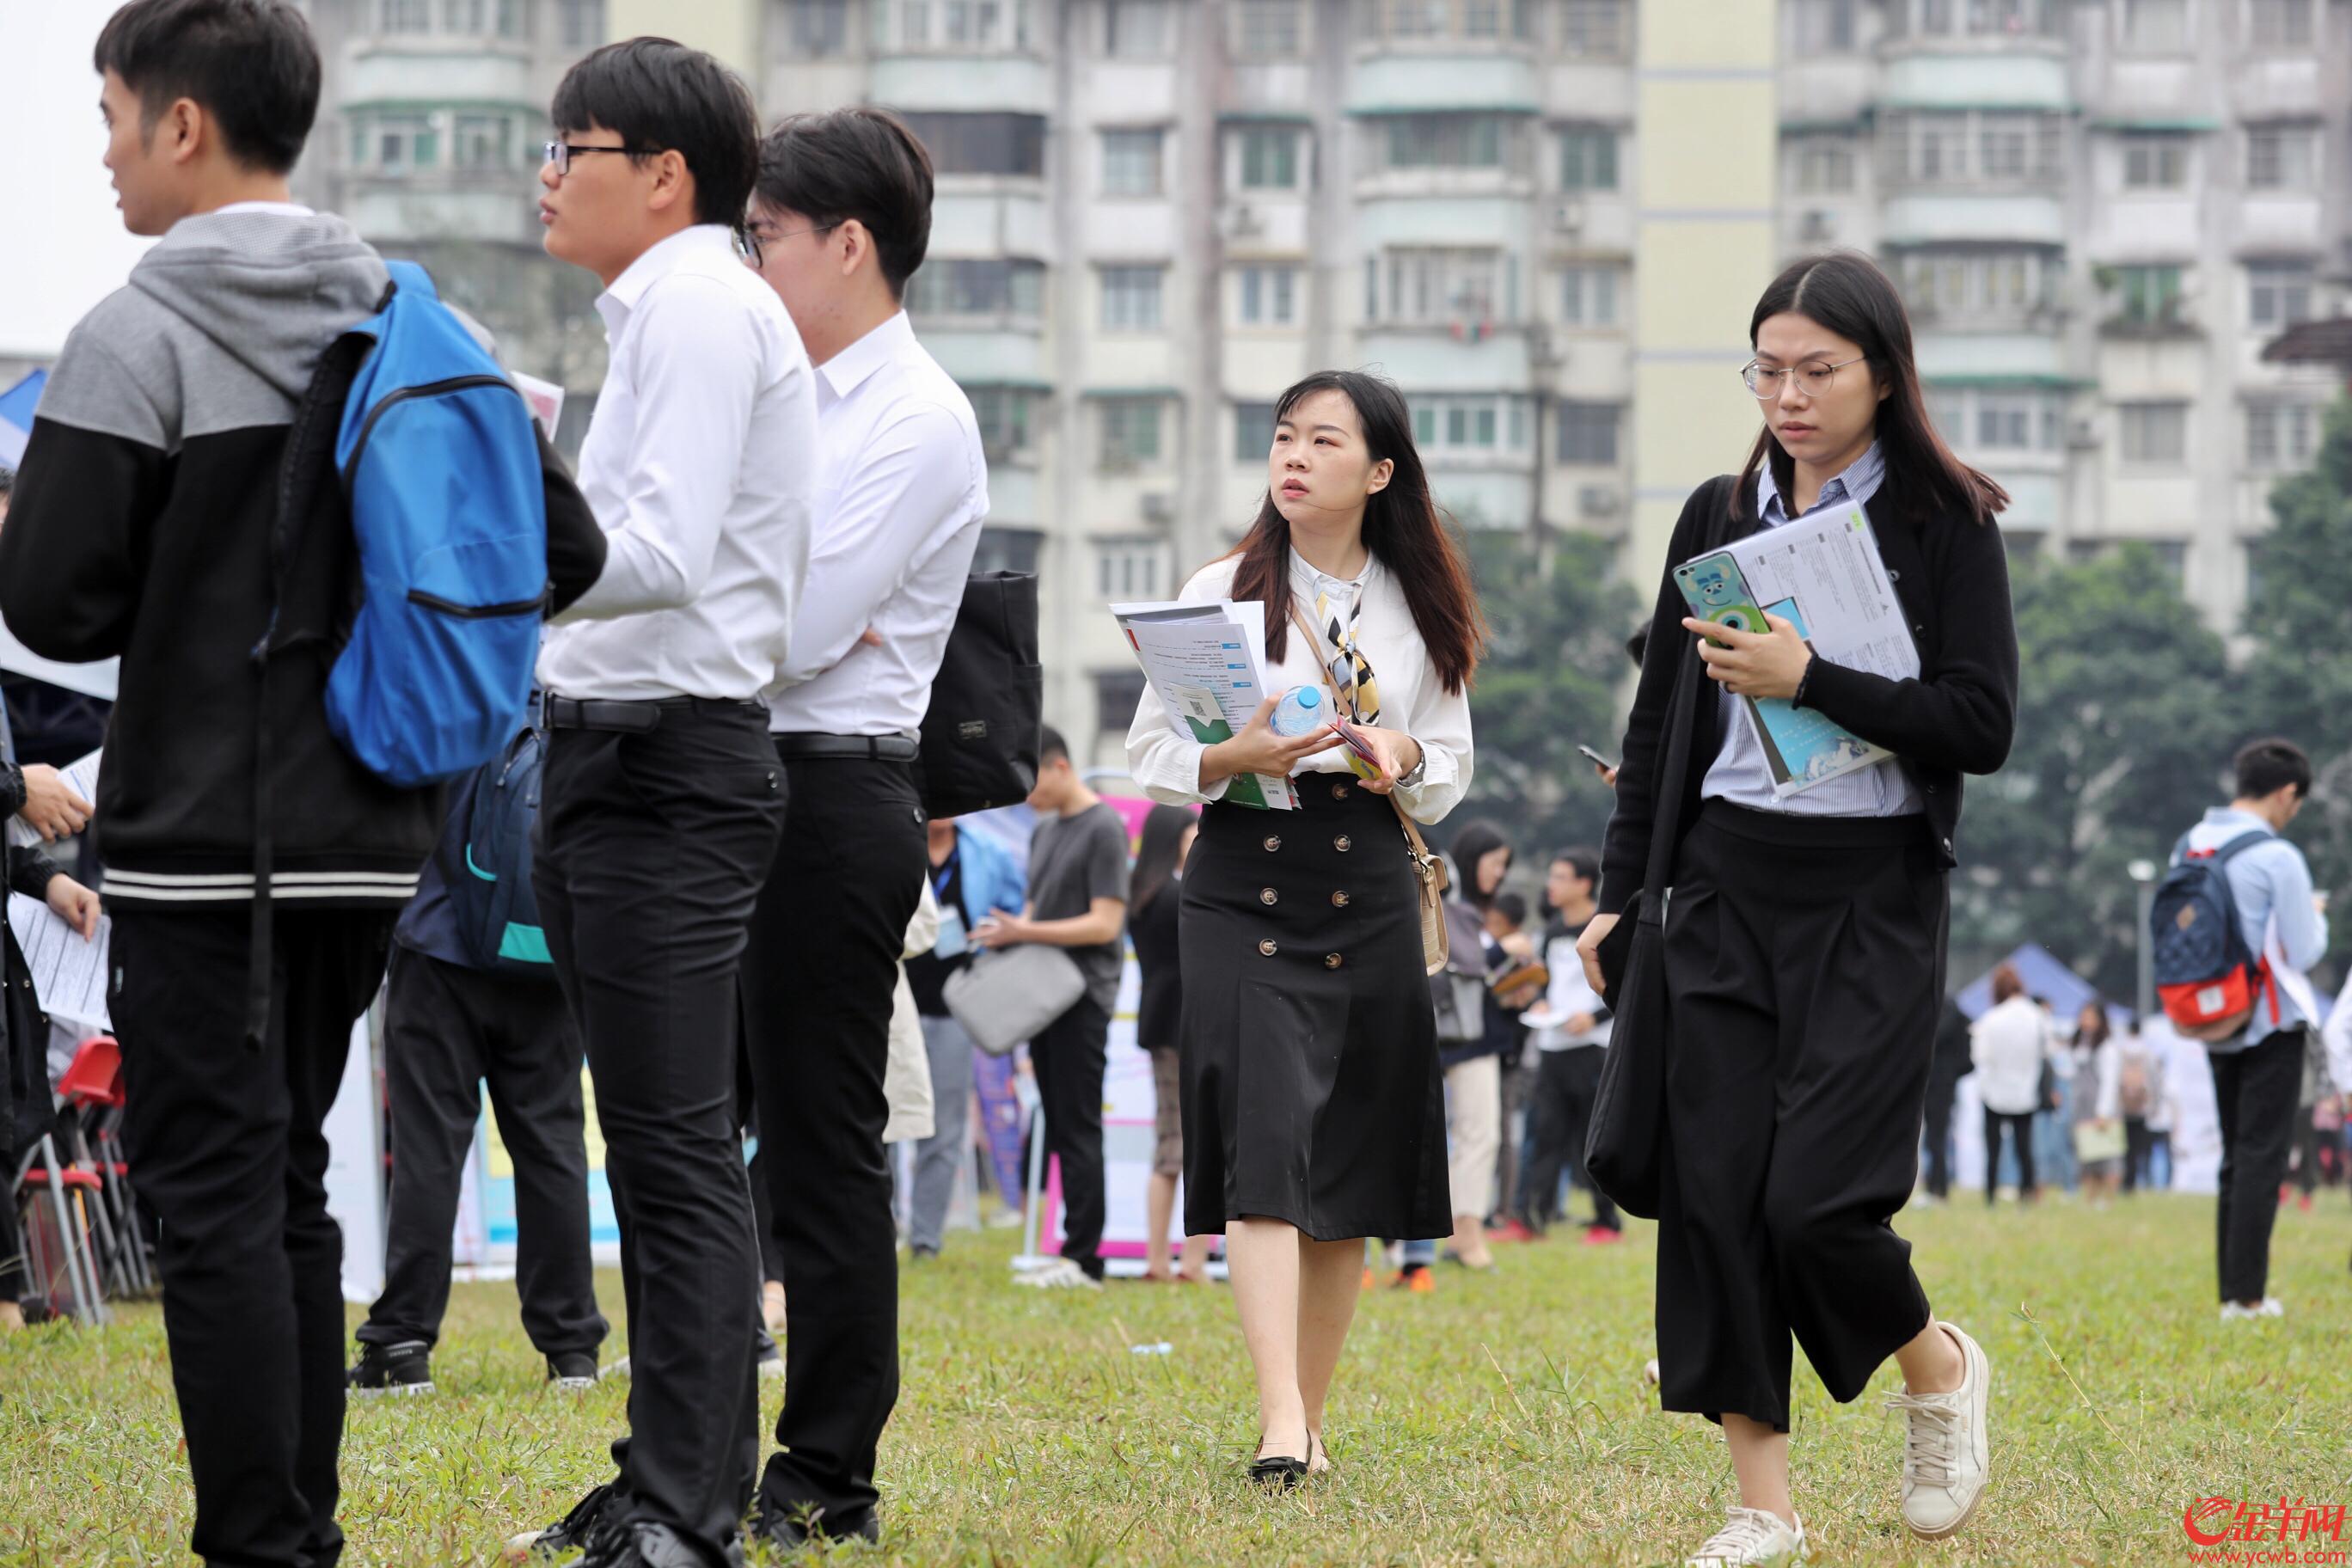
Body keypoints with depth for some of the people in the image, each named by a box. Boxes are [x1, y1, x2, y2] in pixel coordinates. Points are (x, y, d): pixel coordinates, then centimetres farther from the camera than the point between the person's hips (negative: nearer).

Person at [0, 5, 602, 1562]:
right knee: (287, 1185, 15)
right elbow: (560, 552, 6)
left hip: (201, 837, -6)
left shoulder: (137, 337, -11)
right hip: (368, 835, 6)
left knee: (216, 1194, -3)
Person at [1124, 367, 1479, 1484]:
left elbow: (1452, 772, 16)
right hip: (1243, 888, -3)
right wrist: (1234, 758, -16)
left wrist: (1404, 755, -6)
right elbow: (1149, 755, 4)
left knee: (1351, 1179, 4)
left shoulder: (1420, 609, 10)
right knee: (1265, 1146, -17)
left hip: (1371, 896, 3)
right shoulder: (1221, 592, 4)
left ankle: (1313, 1417, 16)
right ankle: (1281, 1423, -25)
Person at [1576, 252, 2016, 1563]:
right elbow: (1659, 725, 16)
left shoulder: (1945, 522, -2)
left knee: (1819, 1197, -13)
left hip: (1876, 895, -4)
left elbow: (1983, 727, -10)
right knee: (1716, 1194, -3)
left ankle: (1940, 1369, 19)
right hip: (1729, 887, 4)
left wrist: (1811, 680, -17)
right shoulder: (1719, 517, 10)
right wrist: (1621, 896, 12)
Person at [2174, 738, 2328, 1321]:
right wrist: (2316, 918, 6)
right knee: (2262, 1157, -3)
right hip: (2271, 1026, -6)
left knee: (2236, 1157, 15)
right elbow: (2304, 953, -14)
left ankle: (2231, 1290, 14)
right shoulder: (2278, 858, -15)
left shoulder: (2188, 847, 5)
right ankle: (2247, 1297, -6)